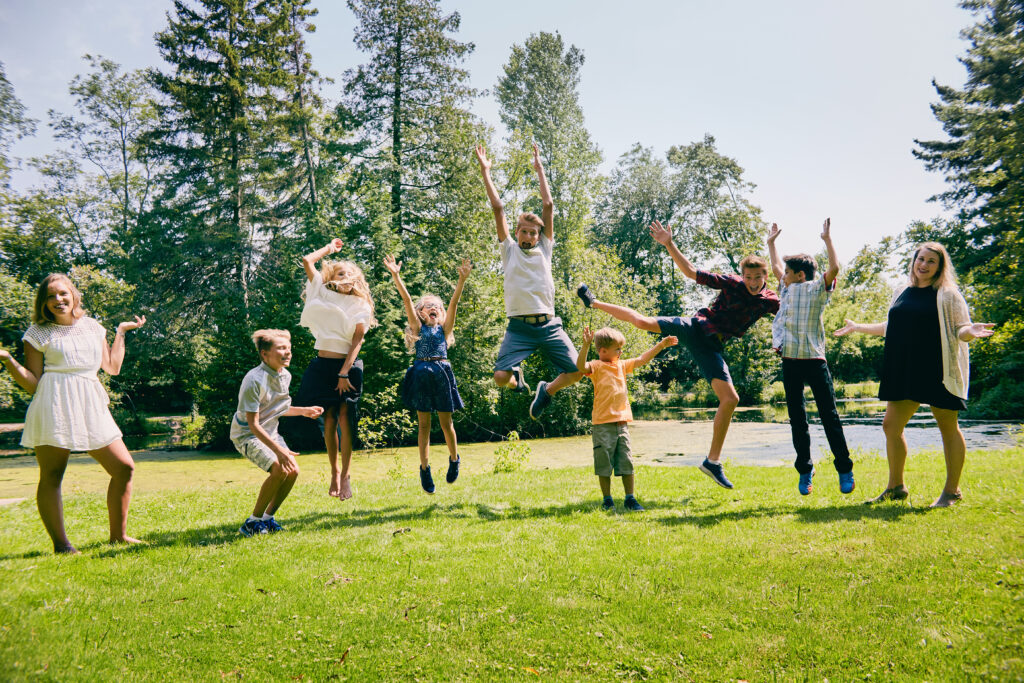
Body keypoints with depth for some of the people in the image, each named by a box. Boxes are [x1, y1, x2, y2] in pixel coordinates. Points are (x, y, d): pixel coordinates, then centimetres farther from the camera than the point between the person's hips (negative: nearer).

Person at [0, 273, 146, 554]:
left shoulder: (92, 327, 17)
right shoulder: (38, 333, 5)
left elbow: (113, 367, 20)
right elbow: (32, 383, 1)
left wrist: (121, 332, 22)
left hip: (91, 406, 4)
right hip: (53, 406, -4)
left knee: (124, 467, 1)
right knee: (51, 475, -3)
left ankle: (118, 534, 13)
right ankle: (60, 544, 6)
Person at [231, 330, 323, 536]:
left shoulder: (285, 375, -1)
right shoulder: (254, 380, -27)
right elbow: (253, 424, -27)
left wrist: (304, 411, 10)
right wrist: (278, 450, -34)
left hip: (270, 432, 8)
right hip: (247, 434, -8)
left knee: (293, 471, -6)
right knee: (279, 470, -24)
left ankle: (268, 517, 12)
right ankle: (253, 522, -8)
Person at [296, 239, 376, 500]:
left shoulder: (361, 306, 3)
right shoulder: (323, 293, 10)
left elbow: (357, 341, -5)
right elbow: (307, 260, 7)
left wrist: (344, 373, -14)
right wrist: (330, 247, 20)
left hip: (348, 366, -2)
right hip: (323, 365, 2)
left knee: (345, 420, -7)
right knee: (329, 421, 3)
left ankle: (345, 475, 1)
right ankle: (334, 471, 17)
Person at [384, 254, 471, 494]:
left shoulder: (444, 329, 12)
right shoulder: (418, 328, 9)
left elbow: (454, 302, 0)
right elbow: (407, 300, -2)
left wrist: (462, 279, -12)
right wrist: (396, 276, -12)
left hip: (442, 373, 1)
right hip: (421, 373, 0)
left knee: (446, 422, 5)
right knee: (424, 424, 2)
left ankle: (454, 459, 26)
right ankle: (424, 468, 7)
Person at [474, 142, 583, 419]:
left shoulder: (544, 248, 13)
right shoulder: (509, 249, 10)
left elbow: (548, 206, 11)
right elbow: (498, 208, 7)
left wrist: (539, 169, 15)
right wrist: (485, 171, 7)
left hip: (548, 325, 2)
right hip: (519, 326, -2)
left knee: (577, 371, -8)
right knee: (501, 377, -15)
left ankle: (547, 390, 24)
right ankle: (517, 376, 24)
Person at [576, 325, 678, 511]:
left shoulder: (621, 365, 17)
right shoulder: (597, 366, -5)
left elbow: (642, 360, 24)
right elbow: (581, 366, -25)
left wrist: (661, 344, 23)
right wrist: (586, 345, -38)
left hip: (622, 423, 6)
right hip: (603, 424, -6)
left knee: (626, 463, 7)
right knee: (604, 464, 3)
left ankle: (630, 498, 16)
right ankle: (607, 500, 15)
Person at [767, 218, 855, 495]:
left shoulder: (817, 289, -1)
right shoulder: (786, 289, 16)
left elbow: (834, 268, -16)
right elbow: (776, 267, 31)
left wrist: (827, 239, -11)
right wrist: (771, 242, 36)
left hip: (814, 360, -6)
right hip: (790, 361, 6)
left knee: (829, 415, -1)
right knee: (797, 418, 8)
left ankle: (844, 469, 8)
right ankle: (805, 470, 17)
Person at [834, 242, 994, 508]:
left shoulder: (947, 295, -1)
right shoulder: (903, 293, 14)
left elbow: (959, 331, -5)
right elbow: (892, 327, 25)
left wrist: (970, 331, -27)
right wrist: (858, 327, 30)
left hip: (938, 372, -6)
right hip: (904, 373, 6)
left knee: (948, 427, 2)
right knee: (891, 425, 5)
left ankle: (952, 490, 15)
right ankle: (896, 487, 18)